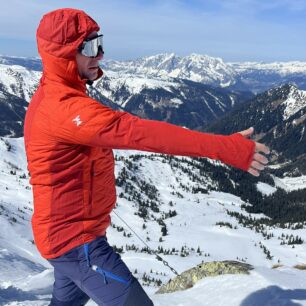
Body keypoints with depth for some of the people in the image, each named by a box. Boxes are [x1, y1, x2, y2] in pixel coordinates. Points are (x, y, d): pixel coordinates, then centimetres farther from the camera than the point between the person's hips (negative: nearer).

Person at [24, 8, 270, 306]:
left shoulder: (51, 96, 5)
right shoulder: (64, 107, -28)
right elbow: (139, 131, -38)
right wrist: (224, 148, -39)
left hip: (63, 232, 10)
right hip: (76, 239, -10)